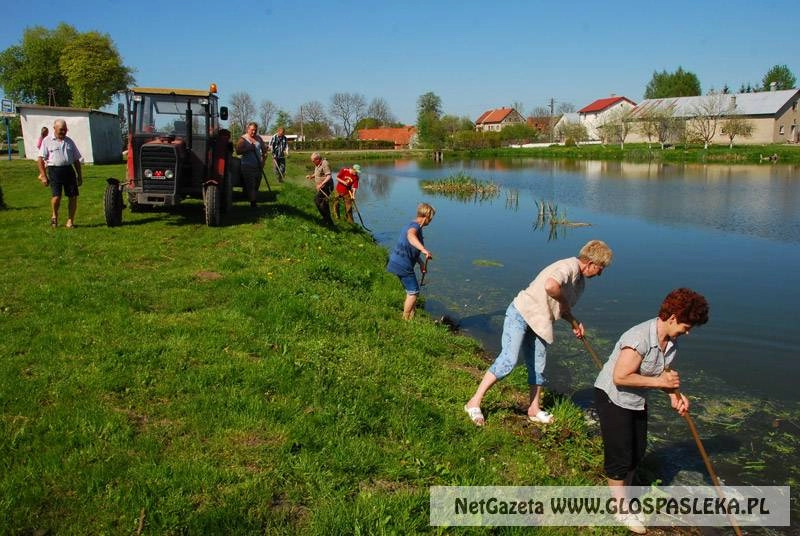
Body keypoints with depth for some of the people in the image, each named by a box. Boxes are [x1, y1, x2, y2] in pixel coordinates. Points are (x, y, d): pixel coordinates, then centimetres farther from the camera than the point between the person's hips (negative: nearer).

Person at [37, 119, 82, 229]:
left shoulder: (69, 141, 15)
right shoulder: (47, 141, 3)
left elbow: (76, 159, 18)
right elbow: (41, 159, -1)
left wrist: (79, 175, 14)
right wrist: (43, 176, -8)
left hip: (69, 170, 4)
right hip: (54, 170, -4)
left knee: (73, 197, -1)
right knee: (57, 196, -13)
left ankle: (70, 221, 11)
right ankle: (54, 215, 16)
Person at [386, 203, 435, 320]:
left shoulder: (413, 225, 15)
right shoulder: (415, 226, -17)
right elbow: (411, 236, -44)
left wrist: (421, 263, 24)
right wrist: (423, 249, -57)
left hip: (396, 262, 10)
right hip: (403, 265, -10)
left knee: (411, 291, 21)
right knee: (413, 292, 2)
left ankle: (410, 317, 30)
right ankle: (406, 319, 9)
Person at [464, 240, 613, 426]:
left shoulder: (580, 280, 14)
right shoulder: (569, 266, -19)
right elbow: (550, 286, -40)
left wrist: (574, 322, 7)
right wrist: (565, 302, -21)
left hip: (538, 323, 10)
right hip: (521, 313, -10)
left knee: (538, 367, 11)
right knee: (508, 360, -17)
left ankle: (534, 410, 28)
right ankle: (474, 403, -10)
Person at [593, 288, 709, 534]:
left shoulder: (671, 340, -5)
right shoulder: (640, 338, -33)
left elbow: (664, 372, 6)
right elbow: (620, 377, -33)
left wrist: (675, 394, -13)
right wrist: (659, 381, -27)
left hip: (637, 401, 9)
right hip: (613, 397, -9)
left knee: (637, 452, 19)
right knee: (620, 455, 2)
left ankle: (622, 495, 39)